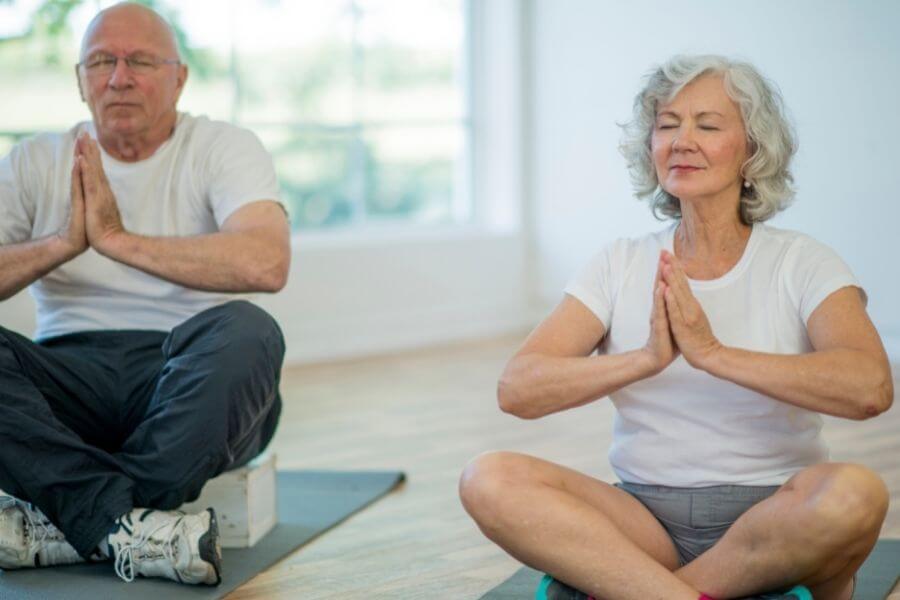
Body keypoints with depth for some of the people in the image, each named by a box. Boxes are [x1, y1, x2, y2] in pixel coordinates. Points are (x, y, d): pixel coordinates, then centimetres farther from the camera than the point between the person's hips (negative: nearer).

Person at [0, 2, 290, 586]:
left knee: (246, 332, -35)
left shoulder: (225, 149, 3)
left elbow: (266, 263, -19)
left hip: (190, 381, -2)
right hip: (71, 373, 2)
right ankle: (128, 526, -33)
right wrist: (63, 243, -15)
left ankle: (65, 525, -29)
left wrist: (117, 238, -14)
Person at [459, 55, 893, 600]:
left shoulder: (801, 264, 0)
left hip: (770, 519, -1)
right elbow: (517, 390, -7)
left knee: (855, 492, -36)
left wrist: (712, 352, -25)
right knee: (488, 481, -23)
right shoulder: (621, 265, 8)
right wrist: (647, 358, -21)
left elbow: (870, 388, -21)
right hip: (648, 519, 2)